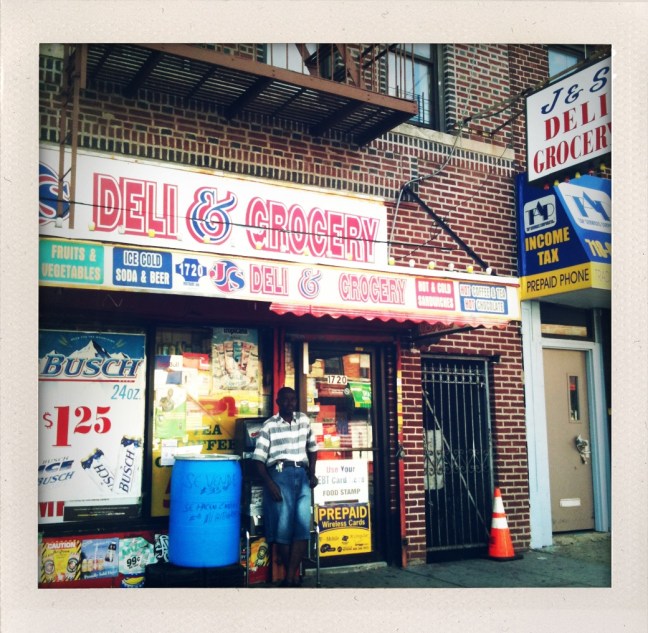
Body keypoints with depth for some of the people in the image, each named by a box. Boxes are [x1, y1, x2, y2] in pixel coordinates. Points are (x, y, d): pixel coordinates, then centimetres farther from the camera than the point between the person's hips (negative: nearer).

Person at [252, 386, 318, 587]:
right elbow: (259, 459, -3)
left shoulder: (304, 420, 12)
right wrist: (269, 483, -12)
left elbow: (312, 448, 22)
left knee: (303, 526, -5)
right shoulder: (269, 425, 0)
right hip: (279, 476, -4)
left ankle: (290, 577, 0)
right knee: (283, 527, -4)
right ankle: (291, 576, 12)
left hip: (302, 476, 4)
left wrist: (312, 473, 11)